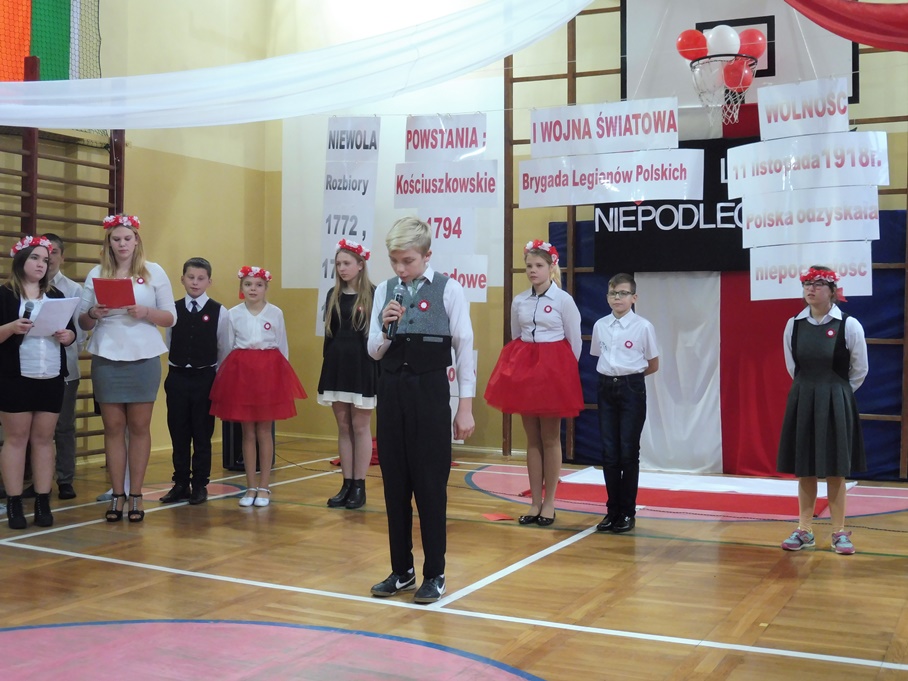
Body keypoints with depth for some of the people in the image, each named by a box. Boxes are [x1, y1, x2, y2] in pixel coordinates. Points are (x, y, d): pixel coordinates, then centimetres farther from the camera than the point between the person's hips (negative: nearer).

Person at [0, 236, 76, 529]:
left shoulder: (56, 295, 14)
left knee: (44, 439, 5)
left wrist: (68, 336, -8)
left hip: (51, 379, 4)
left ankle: (43, 502, 9)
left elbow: (71, 332, 14)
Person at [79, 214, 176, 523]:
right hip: (106, 359, 1)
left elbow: (170, 317, 2)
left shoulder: (154, 271, 4)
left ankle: (135, 495, 10)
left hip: (144, 358, -1)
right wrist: (93, 314, -14)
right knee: (113, 427, 3)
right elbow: (83, 322, 8)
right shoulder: (96, 274, 7)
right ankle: (117, 495, 11)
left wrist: (145, 312, -15)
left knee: (139, 427, 3)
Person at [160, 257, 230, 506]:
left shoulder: (219, 312, -4)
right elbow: (169, 345, 8)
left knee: (202, 435, 5)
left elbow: (224, 350, 1)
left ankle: (199, 485, 16)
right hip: (177, 378, 2)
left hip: (205, 378, -2)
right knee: (178, 434, 8)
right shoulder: (173, 310, 2)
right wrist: (176, 368, 7)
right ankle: (180, 484, 19)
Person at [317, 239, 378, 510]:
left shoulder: (373, 294, -5)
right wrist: (328, 362, 8)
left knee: (360, 427, 1)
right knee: (343, 427, 9)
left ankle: (359, 486, 8)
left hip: (362, 365, -5)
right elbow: (329, 333, 12)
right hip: (336, 364, 5)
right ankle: (347, 484, 15)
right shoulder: (333, 295, 10)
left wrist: (376, 368, -11)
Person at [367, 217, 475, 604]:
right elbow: (374, 351, 9)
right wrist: (386, 329, -13)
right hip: (391, 391, 4)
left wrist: (465, 407, -6)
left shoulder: (448, 290, -6)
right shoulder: (384, 291, 6)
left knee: (430, 485, 1)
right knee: (394, 484, 10)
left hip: (430, 392, -4)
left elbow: (464, 349, -5)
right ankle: (401, 571, 24)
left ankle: (434, 575, 15)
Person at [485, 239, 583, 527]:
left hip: (553, 370, -4)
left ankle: (549, 502, 11)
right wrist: (522, 364, 10)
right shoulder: (518, 301, 6)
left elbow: (575, 342, -2)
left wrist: (564, 370, 1)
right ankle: (535, 502, 14)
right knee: (532, 440, 8)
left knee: (550, 439, 3)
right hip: (524, 369, 4)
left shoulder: (563, 300, -7)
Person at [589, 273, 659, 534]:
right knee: (609, 453, 5)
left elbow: (653, 365, 3)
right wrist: (613, 374, 5)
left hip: (631, 389, -3)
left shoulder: (643, 326, -6)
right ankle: (613, 510, 16)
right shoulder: (600, 325, 5)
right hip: (606, 388, 4)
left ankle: (627, 512, 12)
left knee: (628, 452, 1)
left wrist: (629, 375, 4)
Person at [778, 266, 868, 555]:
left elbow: (859, 371, 2)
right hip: (802, 402, 3)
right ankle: (804, 531, 18)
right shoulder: (794, 325, 0)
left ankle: (839, 533, 16)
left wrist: (835, 392, 10)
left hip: (836, 404, -3)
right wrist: (810, 390, 12)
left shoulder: (849, 325, -9)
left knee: (835, 471, 4)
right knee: (804, 469, 9)